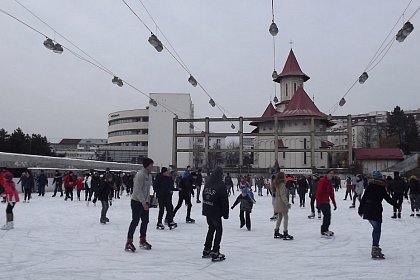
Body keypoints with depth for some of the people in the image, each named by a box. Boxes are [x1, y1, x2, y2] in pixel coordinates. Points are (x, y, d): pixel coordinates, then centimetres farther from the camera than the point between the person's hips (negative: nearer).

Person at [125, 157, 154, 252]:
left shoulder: (149, 175, 12)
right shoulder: (140, 175, -18)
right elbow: (138, 190, -23)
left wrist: (148, 201, 14)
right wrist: (143, 202, -24)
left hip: (145, 202, 9)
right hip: (137, 201, -9)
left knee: (145, 221, 13)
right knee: (135, 221, -8)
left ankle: (142, 240, 26)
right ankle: (129, 242, 0)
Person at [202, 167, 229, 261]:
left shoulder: (207, 184, 6)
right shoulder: (221, 185, -16)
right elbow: (224, 201, -14)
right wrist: (226, 213, -5)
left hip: (207, 211, 7)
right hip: (216, 212, -7)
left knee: (211, 228, 21)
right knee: (219, 230, 4)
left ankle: (207, 250, 27)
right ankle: (215, 253, -1)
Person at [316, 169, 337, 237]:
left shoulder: (330, 183, 14)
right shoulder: (322, 181, -14)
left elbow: (331, 194, 20)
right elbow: (318, 192, -19)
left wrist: (334, 203, 19)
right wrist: (318, 203, -23)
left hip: (327, 202, 9)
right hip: (322, 202, -9)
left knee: (328, 215, 14)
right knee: (327, 215, -11)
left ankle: (326, 229, 27)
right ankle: (323, 231, -2)